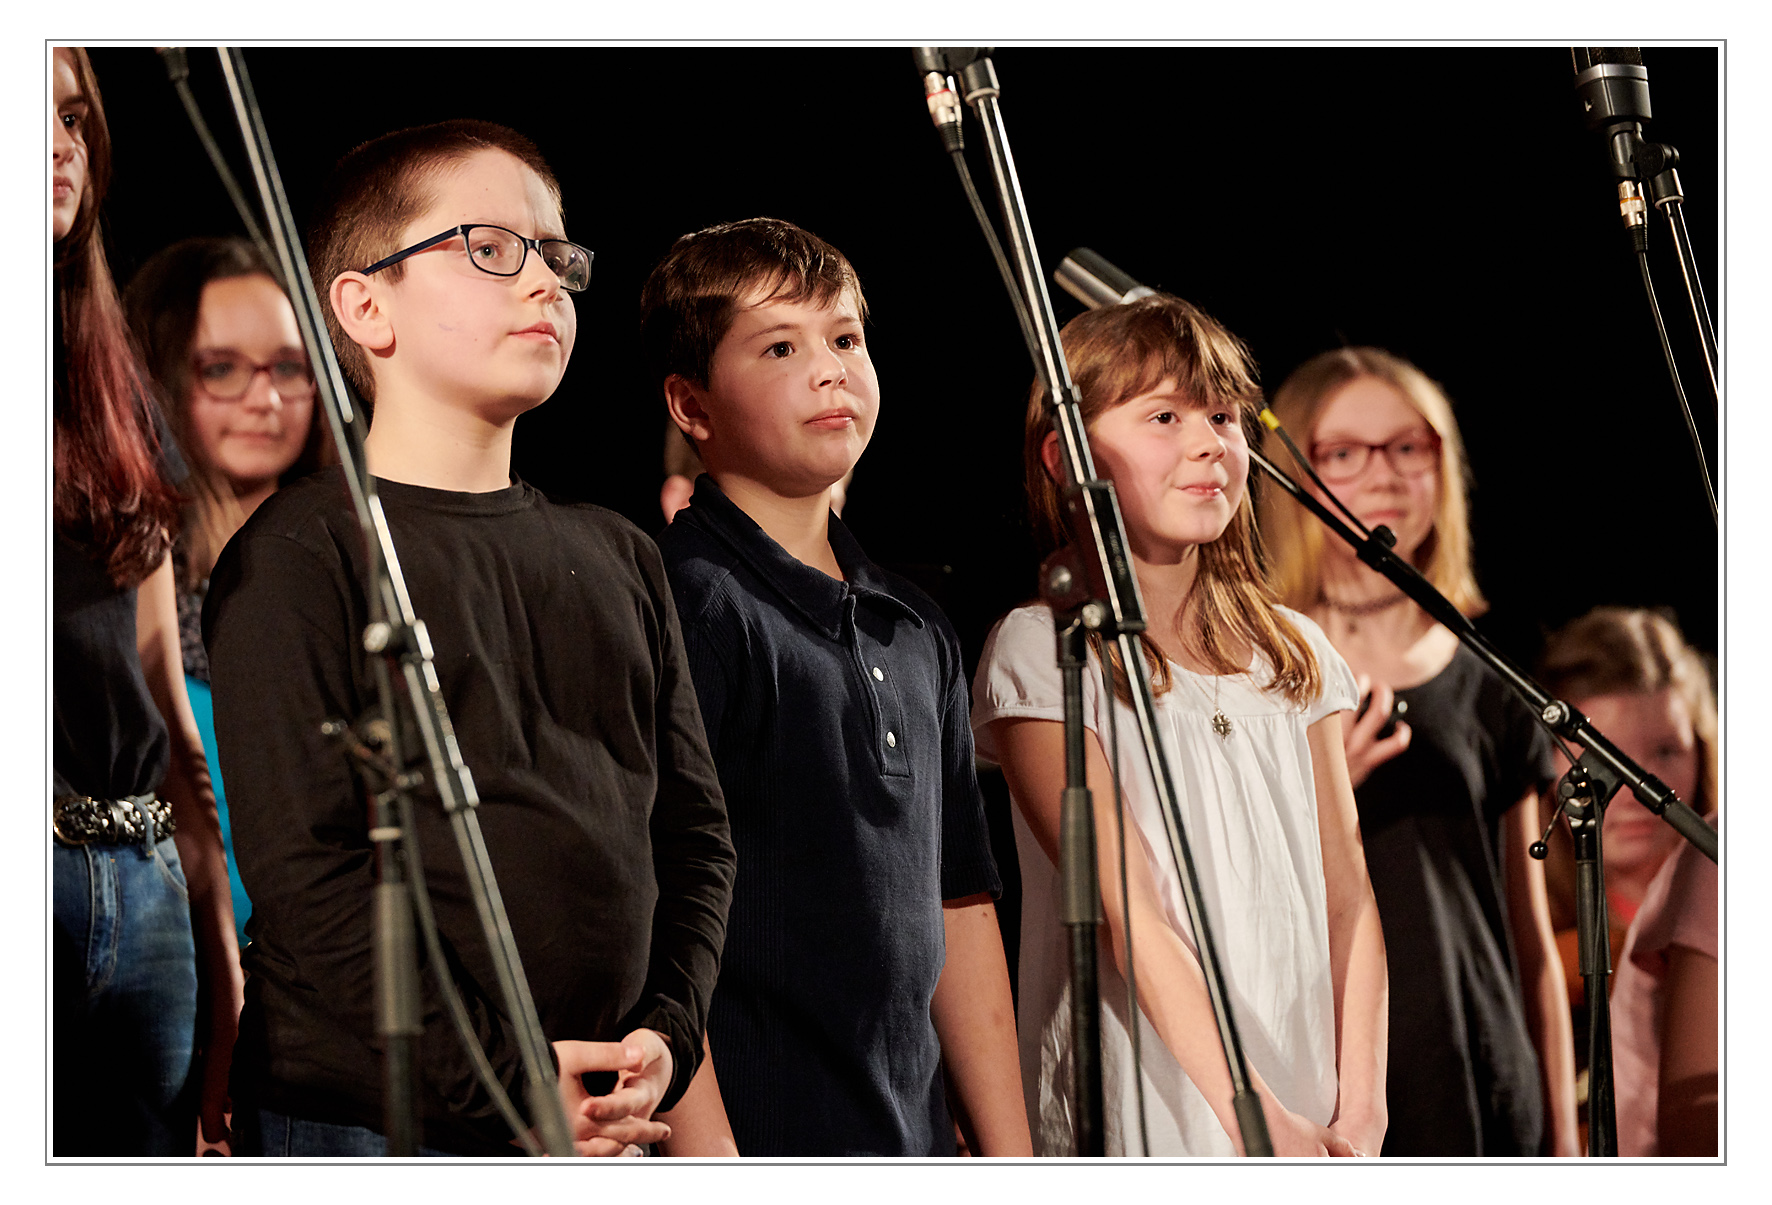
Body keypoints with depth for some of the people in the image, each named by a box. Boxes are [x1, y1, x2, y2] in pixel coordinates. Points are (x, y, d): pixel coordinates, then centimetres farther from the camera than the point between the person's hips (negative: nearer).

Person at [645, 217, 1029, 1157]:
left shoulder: (917, 631, 15)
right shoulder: (682, 611, -10)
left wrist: (1010, 1161, 12)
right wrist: (708, 1168, -21)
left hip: (917, 1155, 7)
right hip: (761, 1151, -7)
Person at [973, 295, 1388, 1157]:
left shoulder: (1295, 653, 11)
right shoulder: (1039, 652, -6)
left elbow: (1347, 894, 6)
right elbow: (1130, 913, -13)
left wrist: (1359, 1115, -6)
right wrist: (1261, 1126, -19)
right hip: (1141, 1130, -4)